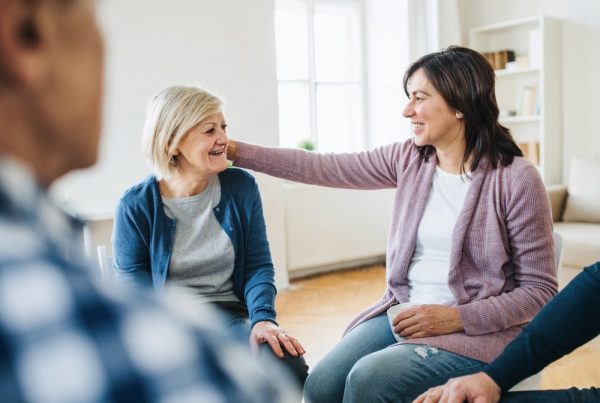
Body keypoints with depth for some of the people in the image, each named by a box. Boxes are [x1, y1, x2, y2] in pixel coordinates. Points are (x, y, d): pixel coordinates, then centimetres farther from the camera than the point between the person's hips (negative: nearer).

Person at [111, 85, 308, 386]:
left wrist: (262, 318, -16)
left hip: (230, 316, 2)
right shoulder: (137, 205, -7)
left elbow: (258, 265, 4)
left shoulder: (241, 186, 0)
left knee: (288, 368, -27)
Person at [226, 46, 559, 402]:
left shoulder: (516, 179, -12)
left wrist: (456, 317, -18)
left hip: (477, 329, -4)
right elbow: (322, 168, 2)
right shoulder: (409, 159, 3)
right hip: (404, 313, 5)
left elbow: (540, 290, -8)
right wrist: (236, 151, 0)